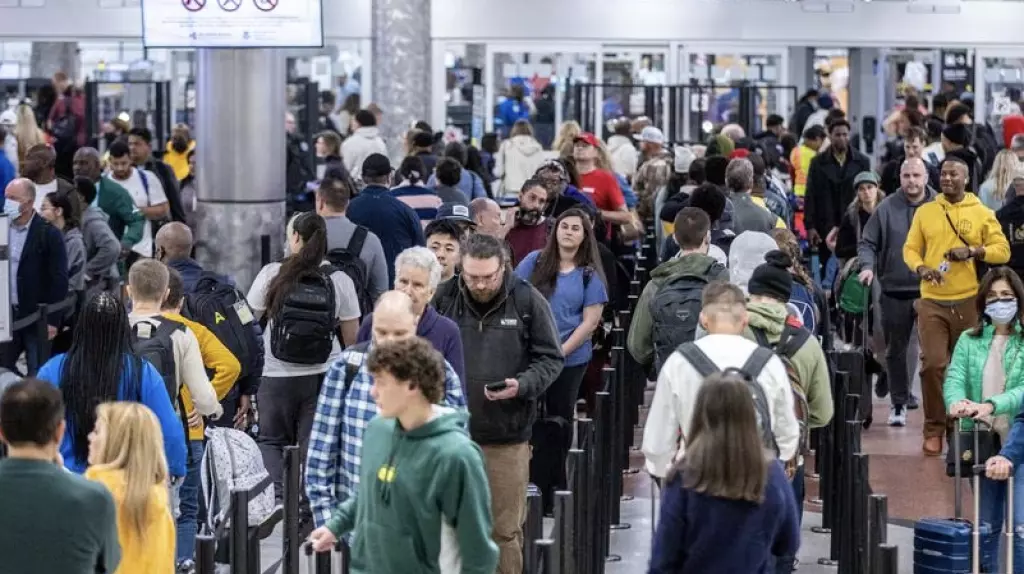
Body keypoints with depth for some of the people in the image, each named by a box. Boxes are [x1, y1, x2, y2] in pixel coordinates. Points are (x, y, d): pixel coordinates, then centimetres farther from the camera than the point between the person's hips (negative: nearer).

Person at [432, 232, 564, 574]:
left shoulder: (528, 301, -3)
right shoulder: (444, 299, 0)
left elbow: (551, 358, 4)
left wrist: (522, 385, -13)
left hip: (508, 437, -1)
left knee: (506, 529, 5)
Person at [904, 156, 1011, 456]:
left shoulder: (982, 214, 5)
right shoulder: (925, 212, 9)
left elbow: (1003, 250, 3)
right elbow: (910, 248, 8)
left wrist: (973, 251, -13)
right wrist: (921, 268, -13)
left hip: (968, 302, 0)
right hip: (932, 301, 0)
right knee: (932, 363, -10)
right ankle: (934, 429, -1)